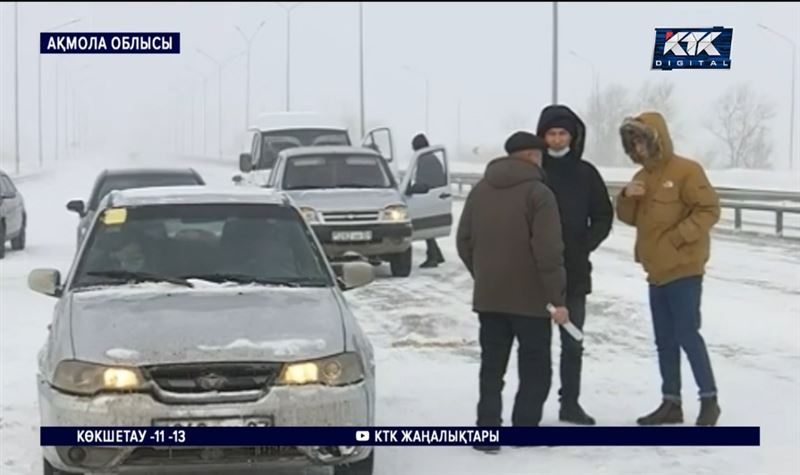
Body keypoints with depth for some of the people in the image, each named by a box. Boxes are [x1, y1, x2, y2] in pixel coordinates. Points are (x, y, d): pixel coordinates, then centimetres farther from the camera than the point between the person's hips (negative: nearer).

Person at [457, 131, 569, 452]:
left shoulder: (479, 190, 9)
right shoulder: (538, 193, -11)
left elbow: (464, 242, 11)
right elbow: (548, 251, -17)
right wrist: (558, 298, -13)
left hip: (488, 297, 5)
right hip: (529, 297, -5)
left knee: (492, 366, 9)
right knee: (535, 366, 8)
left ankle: (487, 431, 4)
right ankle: (525, 428, 7)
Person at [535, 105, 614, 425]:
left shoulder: (585, 173, 5)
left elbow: (603, 216, 8)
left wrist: (584, 246, -5)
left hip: (574, 270, 3)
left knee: (573, 341, 10)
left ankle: (570, 402, 20)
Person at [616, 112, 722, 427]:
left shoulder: (686, 170, -10)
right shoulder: (643, 176, 14)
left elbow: (709, 210, -14)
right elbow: (630, 218, 16)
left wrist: (678, 236, -20)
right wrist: (627, 197, -4)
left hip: (683, 269, -8)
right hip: (657, 271, 8)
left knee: (687, 334, -10)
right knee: (665, 339, 10)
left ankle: (709, 399, -1)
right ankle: (671, 402, 16)